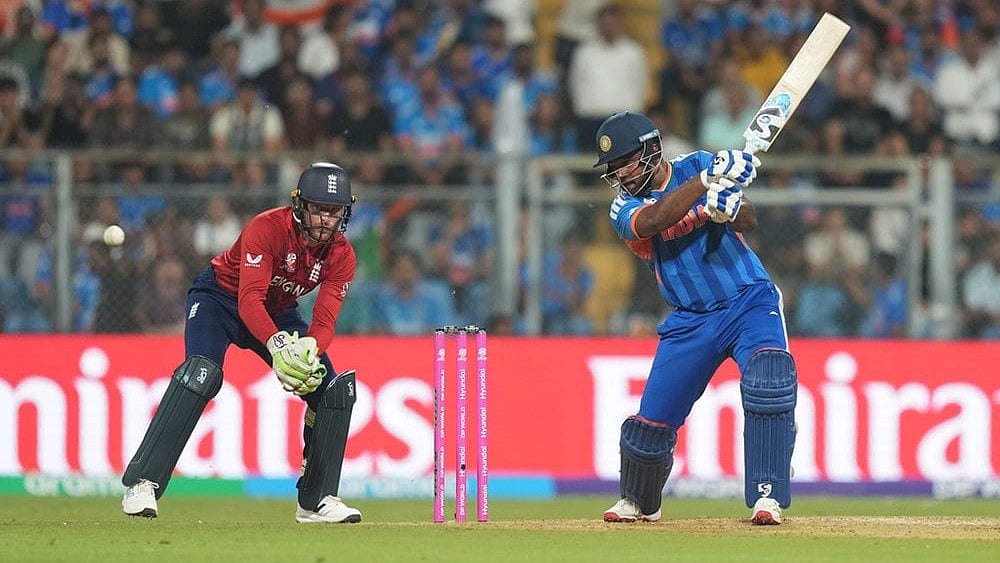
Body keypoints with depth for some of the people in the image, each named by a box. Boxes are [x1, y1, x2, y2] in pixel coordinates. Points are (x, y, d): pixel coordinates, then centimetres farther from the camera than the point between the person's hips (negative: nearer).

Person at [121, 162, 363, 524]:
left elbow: (325, 320, -20)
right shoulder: (267, 228, -30)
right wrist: (277, 345, -55)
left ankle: (318, 500, 5)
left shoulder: (341, 256, -14)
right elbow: (250, 299, -38)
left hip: (279, 314, 6)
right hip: (220, 296, -6)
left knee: (332, 389, -7)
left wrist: (309, 350, -43)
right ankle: (141, 485, -33)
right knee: (201, 373, -31)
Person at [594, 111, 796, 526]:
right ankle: (637, 503, 30)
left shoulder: (697, 165, -2)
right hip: (691, 321, 2)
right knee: (652, 420, 2)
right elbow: (655, 220, -25)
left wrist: (729, 207, -35)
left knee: (768, 380, -28)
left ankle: (767, 497, -25)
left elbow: (750, 220, -11)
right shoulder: (624, 209, -1)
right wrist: (709, 180, -35)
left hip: (750, 302, -2)